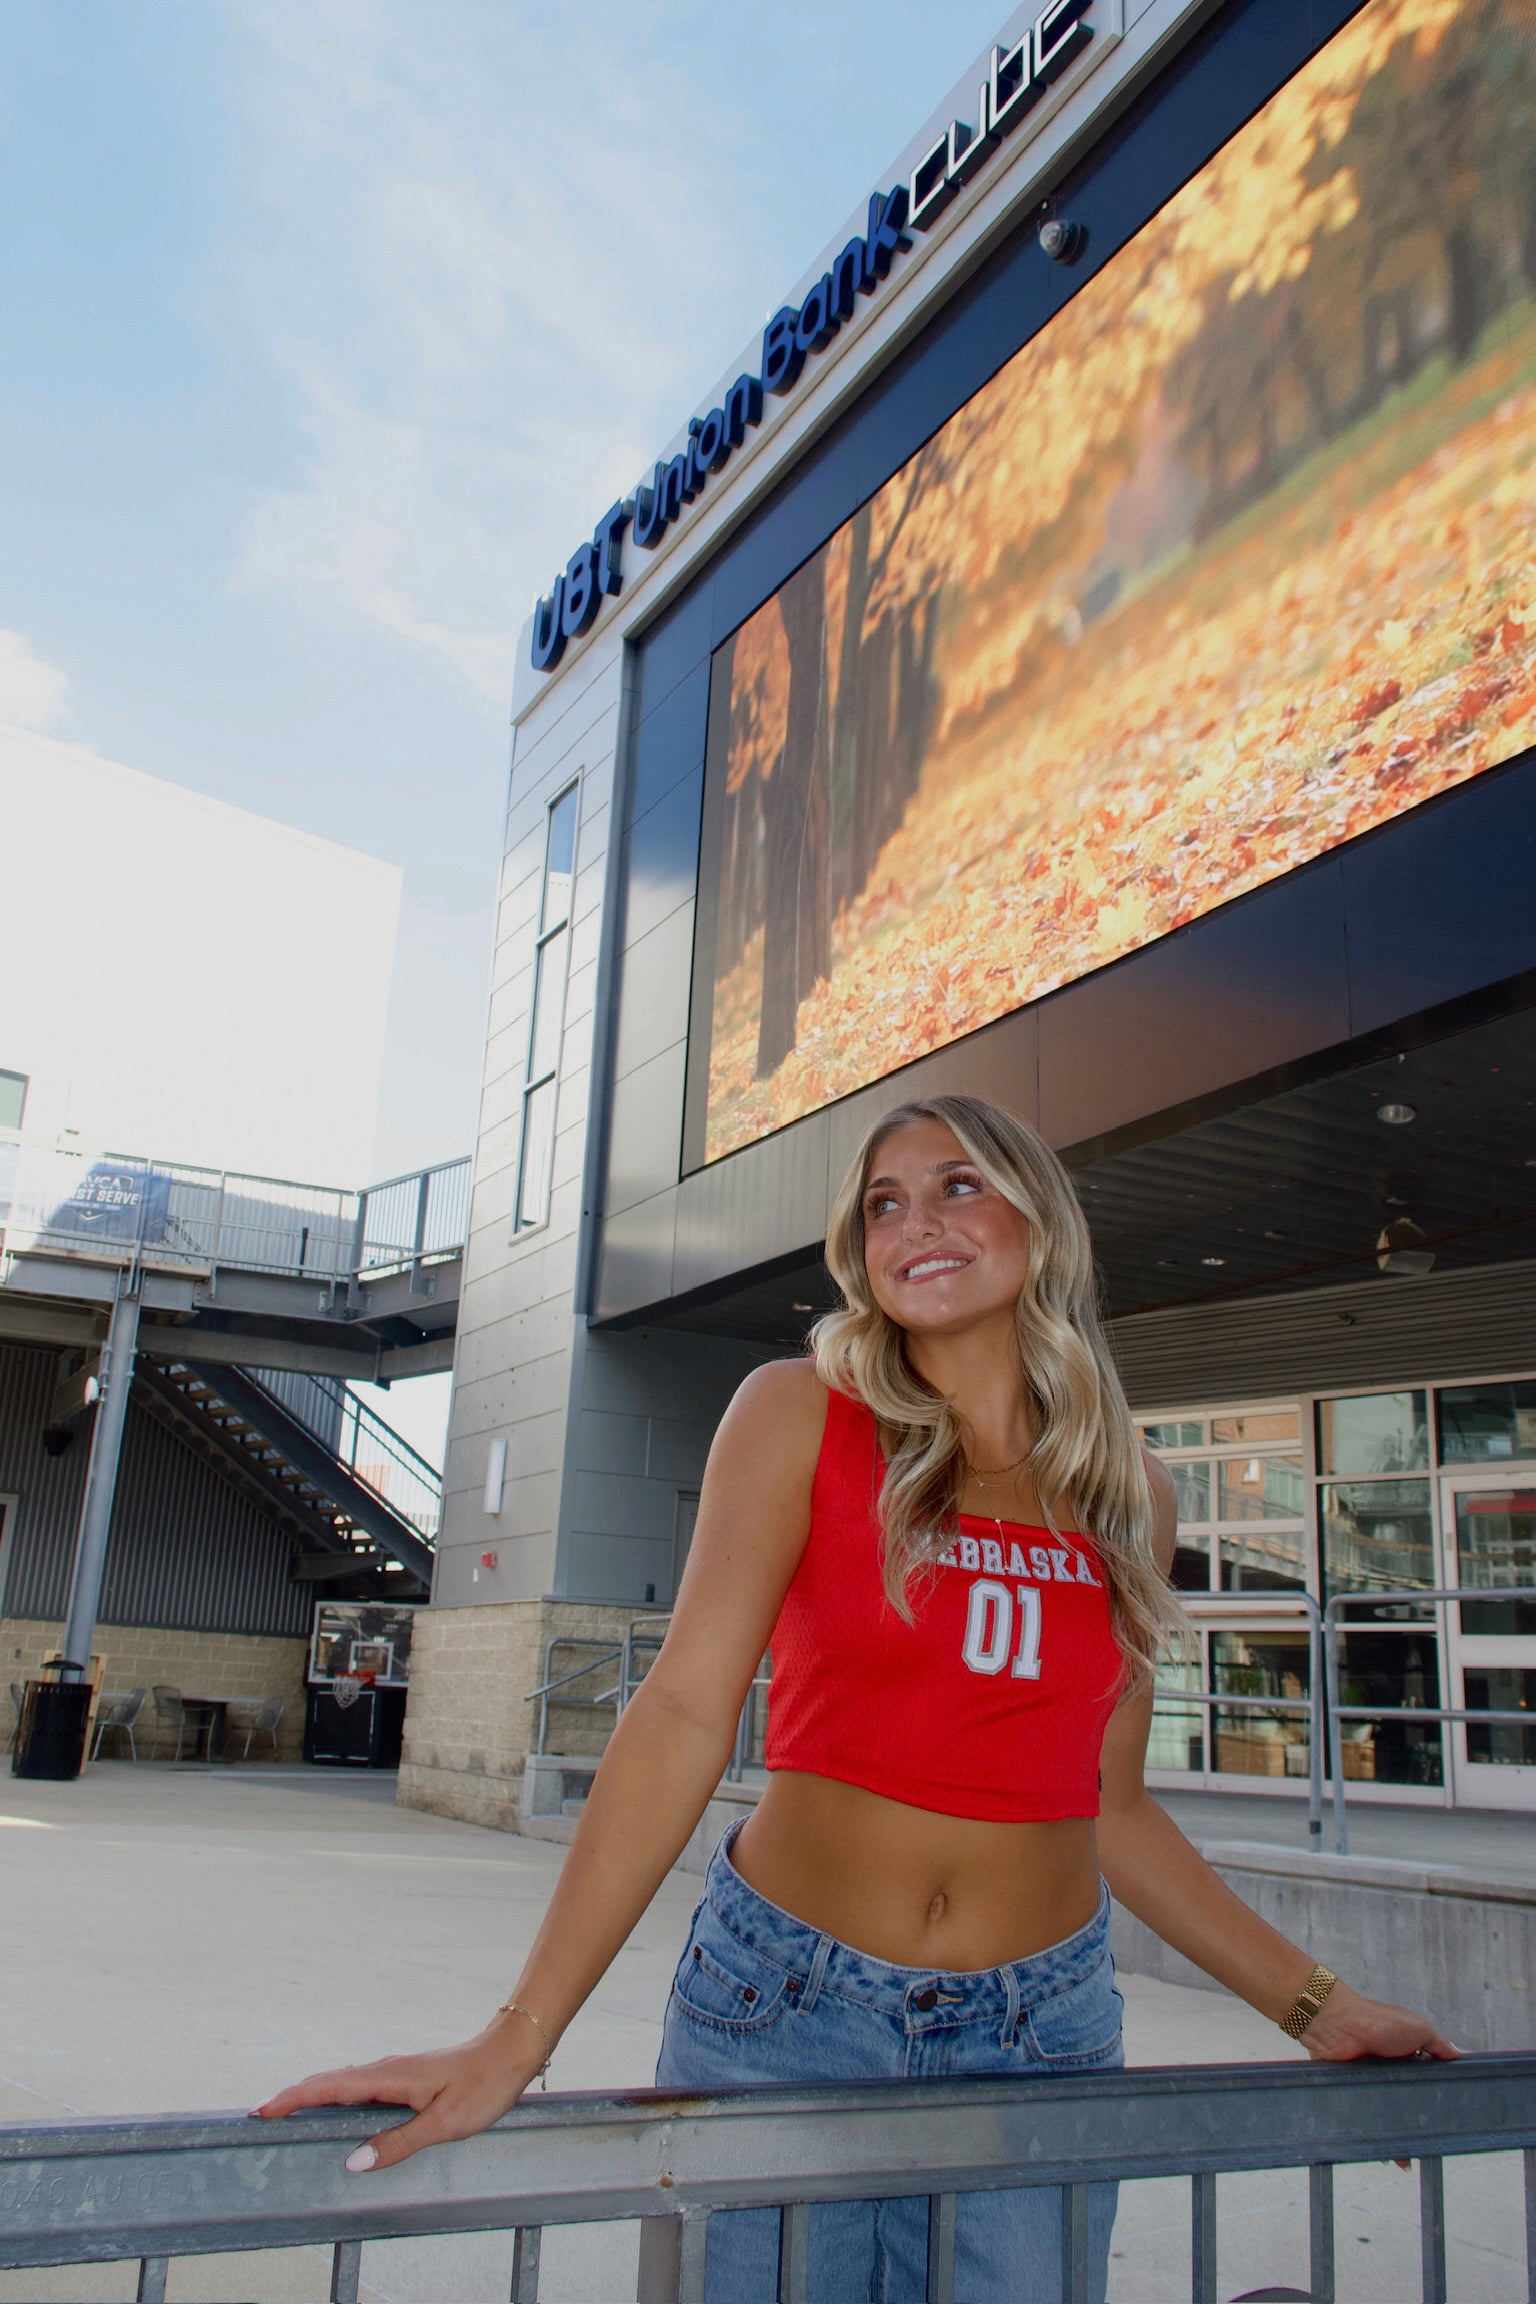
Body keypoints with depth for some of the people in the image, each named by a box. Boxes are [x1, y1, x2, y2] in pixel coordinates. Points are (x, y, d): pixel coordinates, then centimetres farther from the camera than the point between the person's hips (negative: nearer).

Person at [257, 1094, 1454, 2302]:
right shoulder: (801, 1415, -7)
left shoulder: (1131, 1496, 3)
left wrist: (1319, 2007, 8)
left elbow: (1114, 1811, 9)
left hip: (1040, 2032, 3)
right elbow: (685, 1714, -13)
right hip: (786, 2012, -2)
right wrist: (513, 2043, -17)